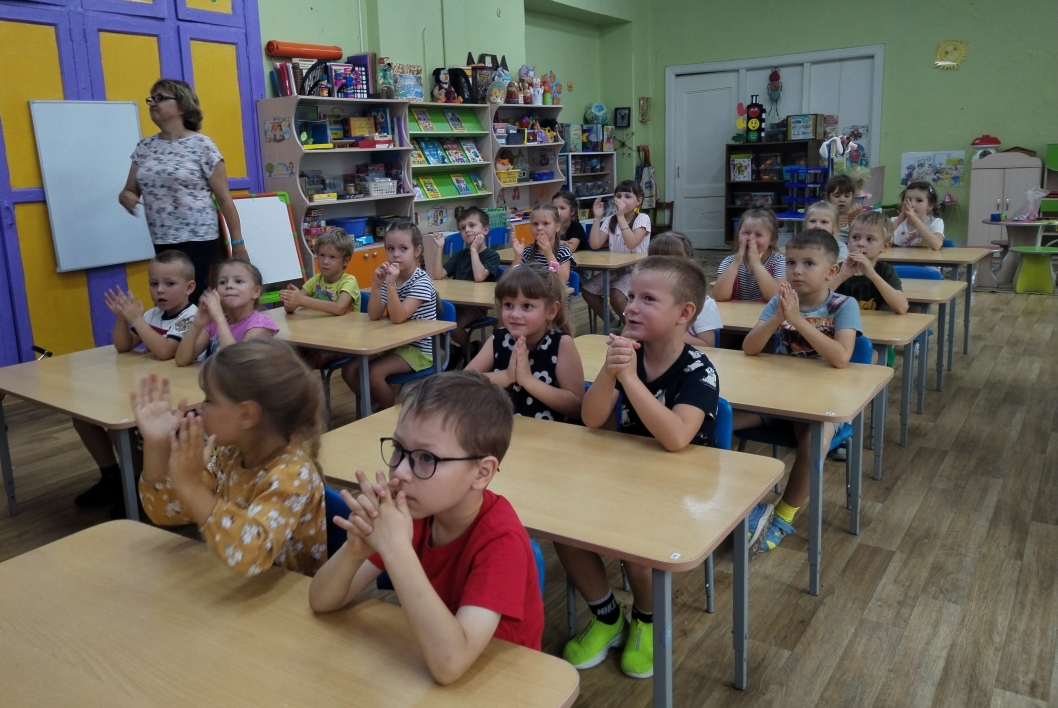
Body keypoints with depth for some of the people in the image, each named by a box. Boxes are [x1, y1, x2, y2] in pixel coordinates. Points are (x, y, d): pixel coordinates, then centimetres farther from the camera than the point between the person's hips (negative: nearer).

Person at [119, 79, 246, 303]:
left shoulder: (202, 146, -6)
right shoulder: (144, 147, 9)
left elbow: (224, 199, -6)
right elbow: (129, 190, 14)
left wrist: (237, 243, -8)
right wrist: (125, 197, -11)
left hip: (198, 239, -6)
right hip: (162, 242, 6)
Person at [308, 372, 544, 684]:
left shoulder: (500, 540, -23)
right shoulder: (413, 510, -8)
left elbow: (449, 663, -32)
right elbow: (322, 601, -7)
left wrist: (396, 548, -35)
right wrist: (356, 548, -25)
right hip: (420, 669, 4)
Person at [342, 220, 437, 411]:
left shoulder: (421, 282, -17)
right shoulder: (390, 277, 3)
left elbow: (398, 317, -27)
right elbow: (374, 315, -5)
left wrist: (390, 284, -37)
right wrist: (377, 284, -18)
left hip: (419, 349, -7)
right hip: (394, 343, 8)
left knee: (374, 372, -25)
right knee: (349, 369, -4)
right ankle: (380, 407, 13)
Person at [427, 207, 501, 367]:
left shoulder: (492, 255, -5)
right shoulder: (459, 255, 10)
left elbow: (479, 277, -24)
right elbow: (437, 276, -1)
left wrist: (474, 249, -17)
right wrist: (439, 247, -7)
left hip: (476, 307, -5)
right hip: (456, 303, 6)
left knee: (453, 325, -29)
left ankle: (472, 354, 2)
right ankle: (455, 350, 9)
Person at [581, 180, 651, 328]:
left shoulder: (642, 219, -9)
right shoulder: (610, 221, 7)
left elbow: (631, 243, -26)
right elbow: (595, 244, -5)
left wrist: (621, 216, -24)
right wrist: (597, 217, -10)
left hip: (636, 270, -6)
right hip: (615, 269, 7)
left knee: (616, 295, -30)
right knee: (586, 290, -9)